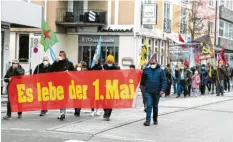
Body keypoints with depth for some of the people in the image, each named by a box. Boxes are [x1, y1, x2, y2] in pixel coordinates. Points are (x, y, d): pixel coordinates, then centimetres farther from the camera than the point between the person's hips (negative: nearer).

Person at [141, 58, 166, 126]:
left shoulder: (161, 71, 1)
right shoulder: (146, 70, 6)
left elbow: (164, 81, -5)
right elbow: (142, 79, 13)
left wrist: (163, 89, -15)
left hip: (157, 92, 0)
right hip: (148, 92, 0)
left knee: (155, 106, 12)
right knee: (149, 106, -9)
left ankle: (155, 119, 27)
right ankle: (148, 120, -10)